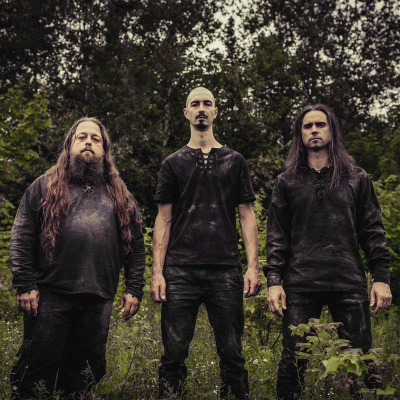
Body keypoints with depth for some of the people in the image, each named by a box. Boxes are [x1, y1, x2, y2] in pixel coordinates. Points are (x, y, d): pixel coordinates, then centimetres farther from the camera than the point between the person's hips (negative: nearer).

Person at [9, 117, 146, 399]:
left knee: (86, 371, 9)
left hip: (99, 299, 3)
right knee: (38, 363, 0)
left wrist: (134, 290, 4)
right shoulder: (44, 187, 9)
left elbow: (136, 246, 13)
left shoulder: (121, 196, 16)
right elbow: (22, 239, 3)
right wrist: (25, 285, -6)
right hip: (49, 295, -2)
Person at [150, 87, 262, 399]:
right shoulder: (174, 163, 14)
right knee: (174, 353, 0)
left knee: (231, 353, 1)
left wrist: (254, 266, -1)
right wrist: (157, 272, 0)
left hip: (226, 270, 0)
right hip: (180, 270, 0)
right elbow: (163, 219, 10)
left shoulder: (234, 161, 14)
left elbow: (247, 216, 10)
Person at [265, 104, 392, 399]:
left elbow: (373, 231, 9)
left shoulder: (357, 178, 12)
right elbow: (276, 236, 9)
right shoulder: (287, 181, 12)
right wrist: (273, 281, -1)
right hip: (300, 286, 0)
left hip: (350, 284, 0)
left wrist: (382, 277, 0)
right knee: (293, 361, 1)